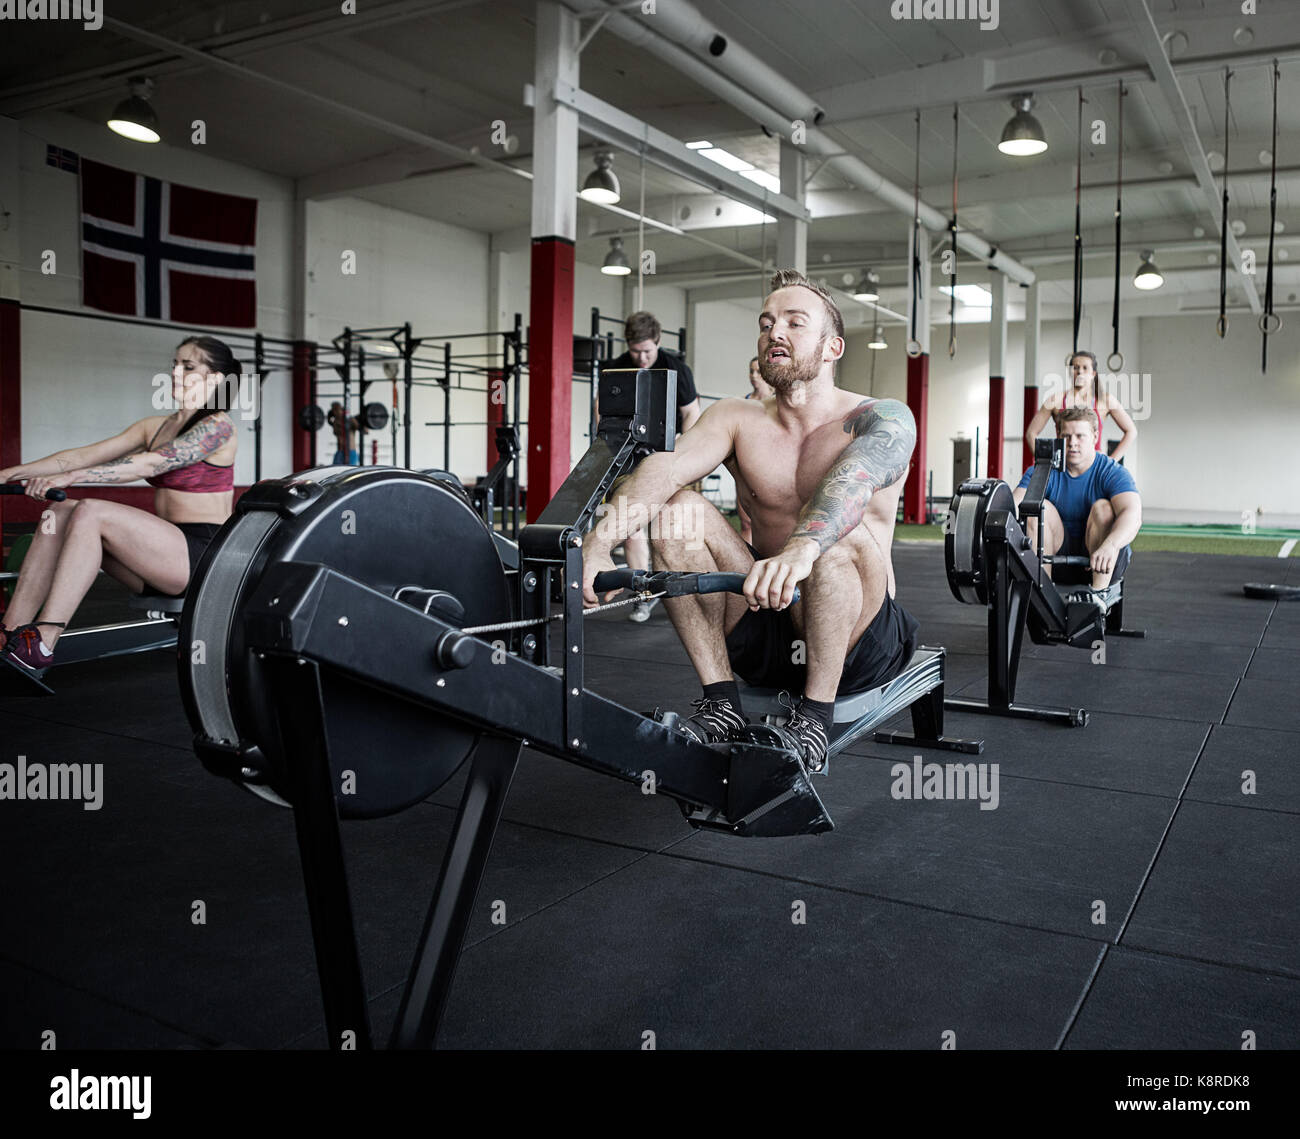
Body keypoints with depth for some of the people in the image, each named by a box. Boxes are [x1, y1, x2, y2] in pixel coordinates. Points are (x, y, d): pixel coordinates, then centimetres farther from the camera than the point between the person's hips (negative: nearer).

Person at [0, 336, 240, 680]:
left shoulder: (218, 427, -6)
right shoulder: (154, 426, 18)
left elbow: (151, 463, -20)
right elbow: (86, 454, 9)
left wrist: (71, 477, -28)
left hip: (204, 555, -7)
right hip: (164, 552, 8)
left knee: (91, 513, -24)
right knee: (59, 513, -8)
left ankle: (40, 647, -26)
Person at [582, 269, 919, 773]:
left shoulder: (882, 418, -8)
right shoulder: (738, 419, 2)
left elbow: (854, 478, -33)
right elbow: (667, 465, -19)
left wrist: (801, 549, -54)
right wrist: (603, 535, -39)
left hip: (858, 641, -3)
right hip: (762, 629, 4)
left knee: (837, 538, -33)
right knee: (675, 508, -15)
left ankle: (814, 717, -18)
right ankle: (720, 702, -12)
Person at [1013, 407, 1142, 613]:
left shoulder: (1111, 473, -13)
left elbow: (1133, 514, -32)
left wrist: (1109, 546, -54)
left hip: (1106, 564, -2)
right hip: (1059, 557, 2)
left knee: (1103, 507, -26)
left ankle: (1102, 590, -28)